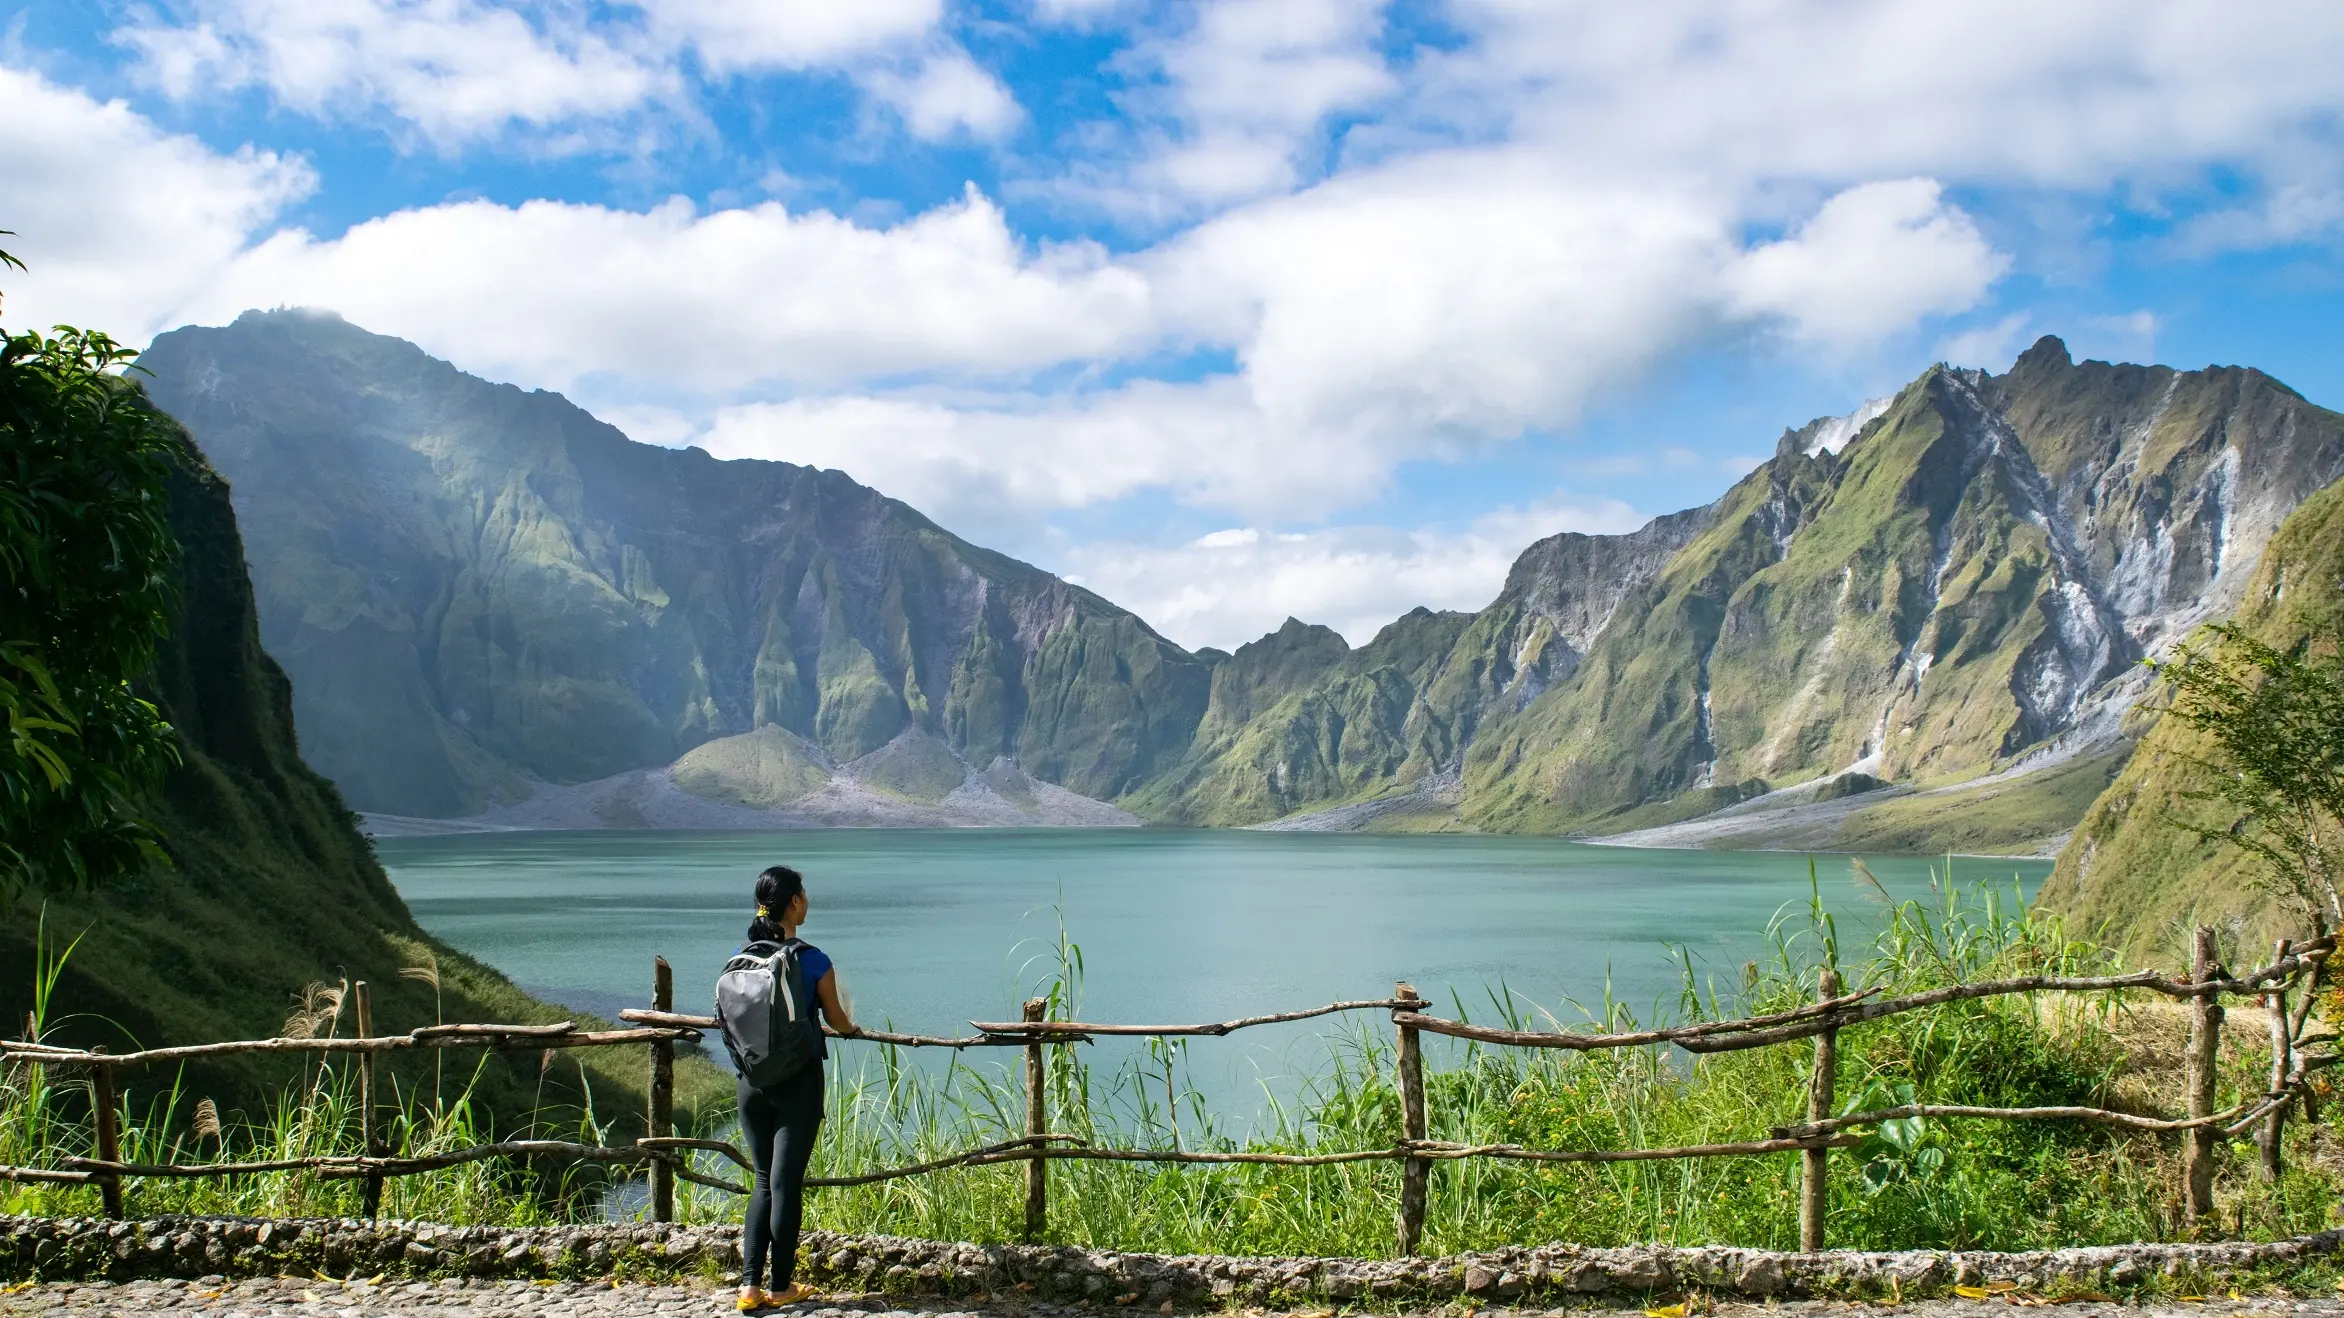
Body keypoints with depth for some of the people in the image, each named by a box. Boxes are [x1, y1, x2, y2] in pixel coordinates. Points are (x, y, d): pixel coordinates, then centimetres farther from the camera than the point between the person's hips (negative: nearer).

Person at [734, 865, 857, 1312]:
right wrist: (851, 1025, 23)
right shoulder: (812, 961, -13)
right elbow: (837, 1021, 0)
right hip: (798, 1081, -4)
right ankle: (782, 1287, 12)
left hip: (751, 1079, 4)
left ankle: (749, 1284, 8)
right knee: (786, 1182, 4)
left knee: (763, 1180, 14)